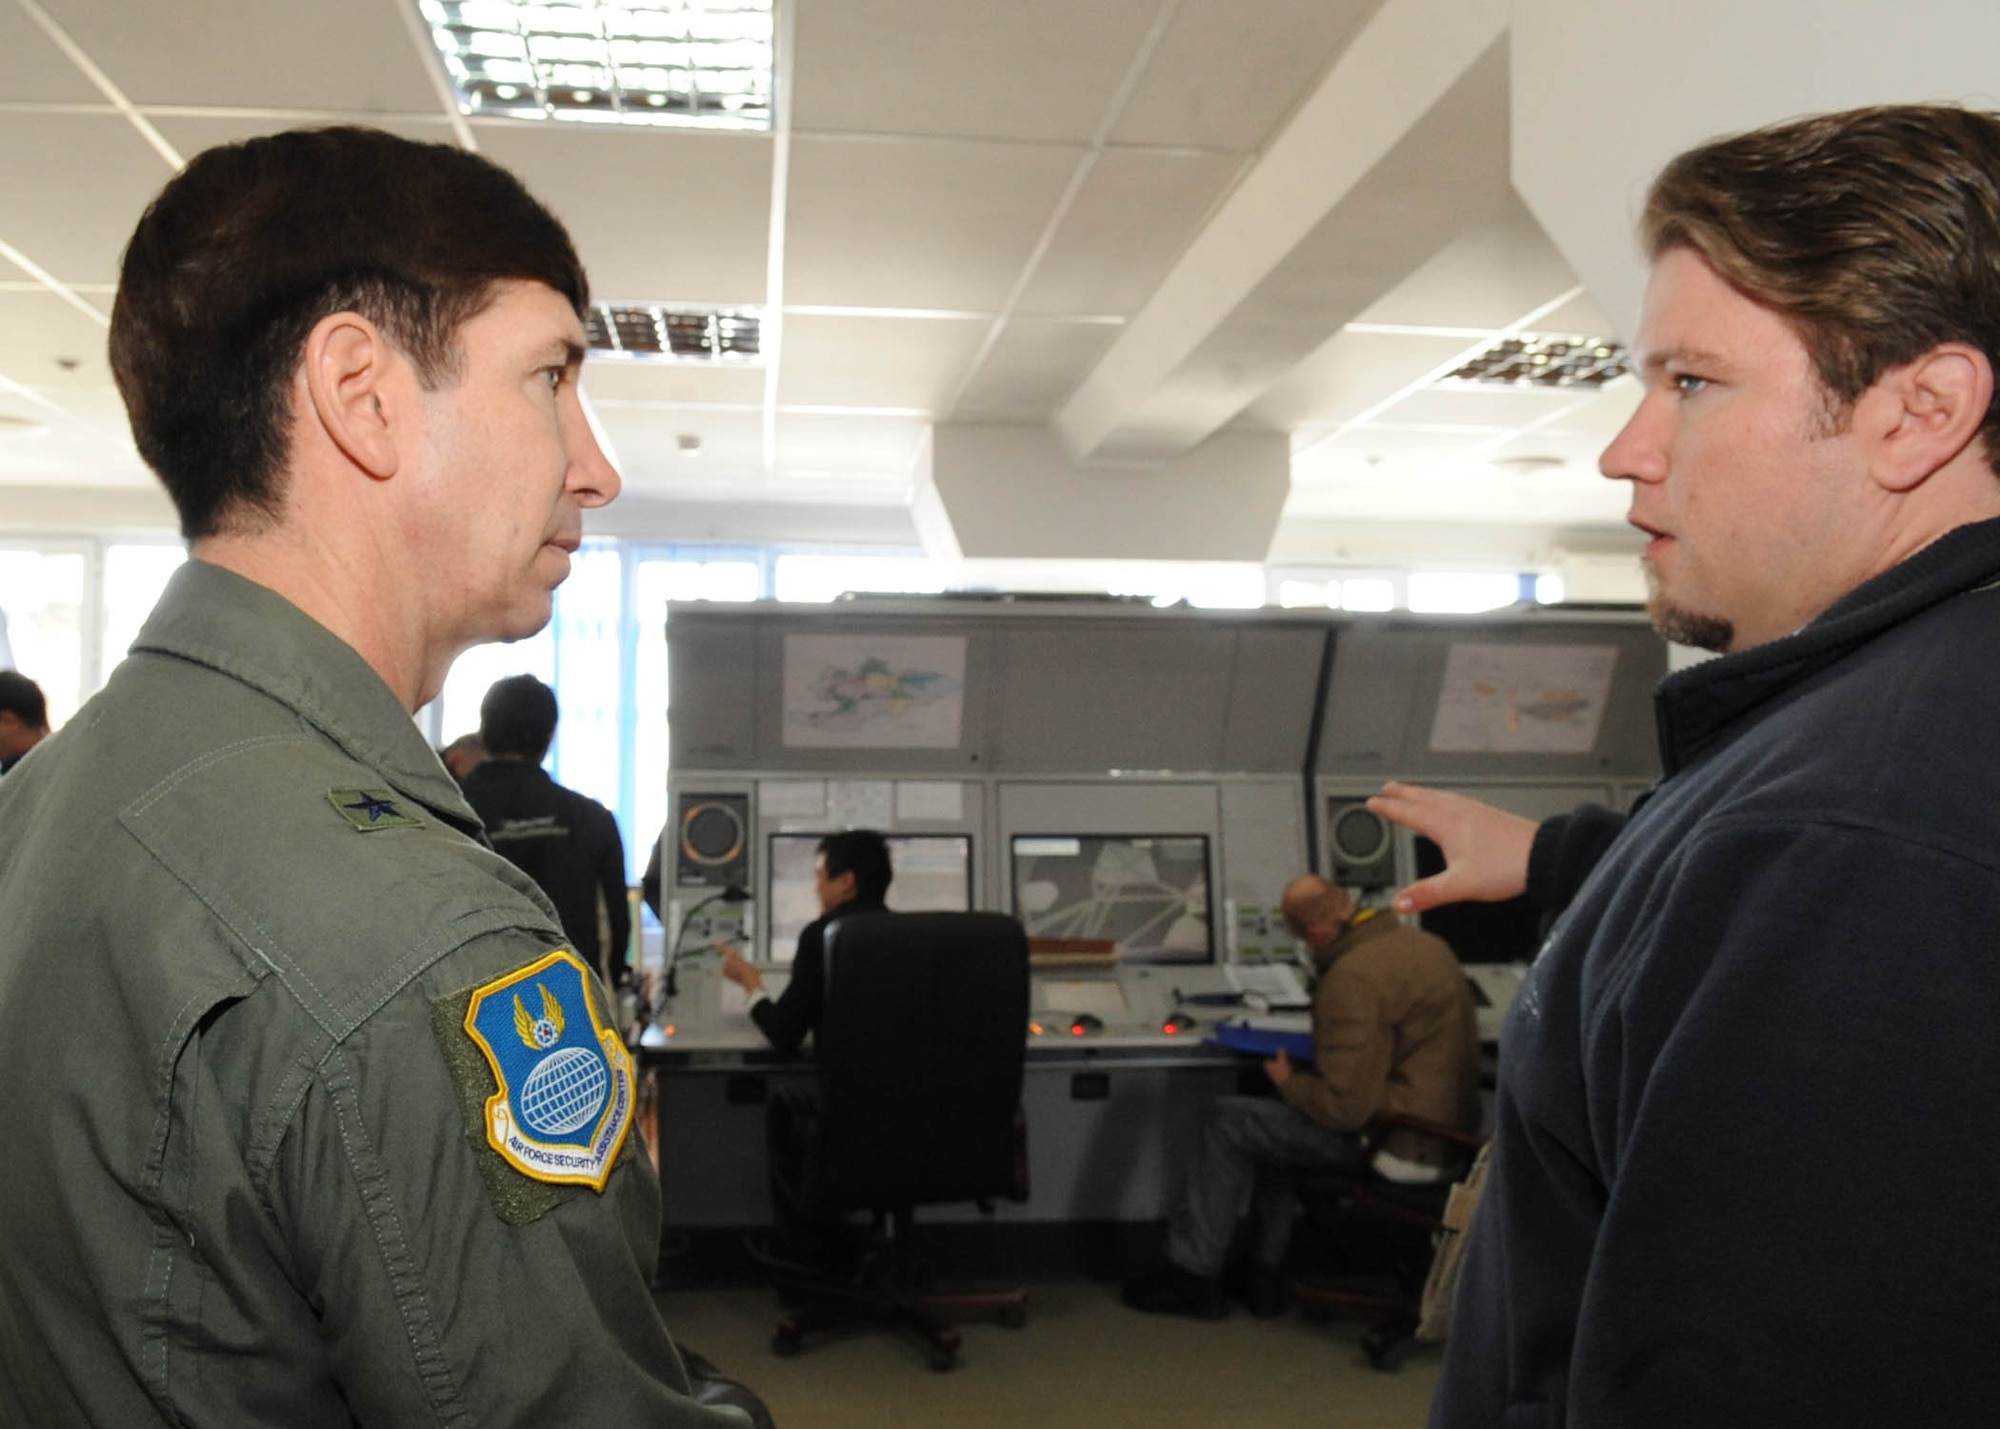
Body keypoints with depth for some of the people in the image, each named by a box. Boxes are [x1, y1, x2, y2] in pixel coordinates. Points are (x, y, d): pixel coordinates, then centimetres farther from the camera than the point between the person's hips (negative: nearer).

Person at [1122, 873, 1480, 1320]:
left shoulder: (1352, 980, -23)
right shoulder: (1423, 942, 6)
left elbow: (1345, 1109, -23)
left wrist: (1288, 1081, -4)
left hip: (1403, 1150, -9)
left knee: (1226, 1121, 3)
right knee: (1273, 1120, 24)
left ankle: (1192, 1274, 13)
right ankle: (1265, 1273, 25)